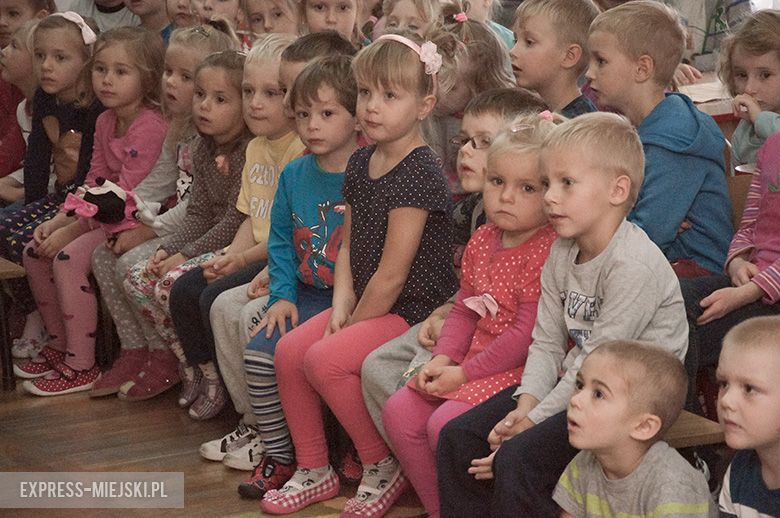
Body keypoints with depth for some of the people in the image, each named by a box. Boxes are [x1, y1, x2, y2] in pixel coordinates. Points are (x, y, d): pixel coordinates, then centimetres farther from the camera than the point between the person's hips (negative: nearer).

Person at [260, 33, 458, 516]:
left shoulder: (418, 173, -20)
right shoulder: (361, 163, 8)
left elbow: (392, 275, -21)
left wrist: (353, 324, -12)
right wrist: (342, 305, -1)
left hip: (414, 309, -9)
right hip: (367, 304, 9)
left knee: (325, 359, -23)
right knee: (289, 350, -2)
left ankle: (383, 469, -4)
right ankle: (314, 470, 12)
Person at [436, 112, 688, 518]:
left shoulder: (635, 266, -22)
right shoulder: (561, 254, 6)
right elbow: (546, 341, 5)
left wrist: (534, 420, -18)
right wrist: (526, 404, -12)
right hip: (571, 384, 9)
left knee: (517, 458, -25)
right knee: (458, 436, 1)